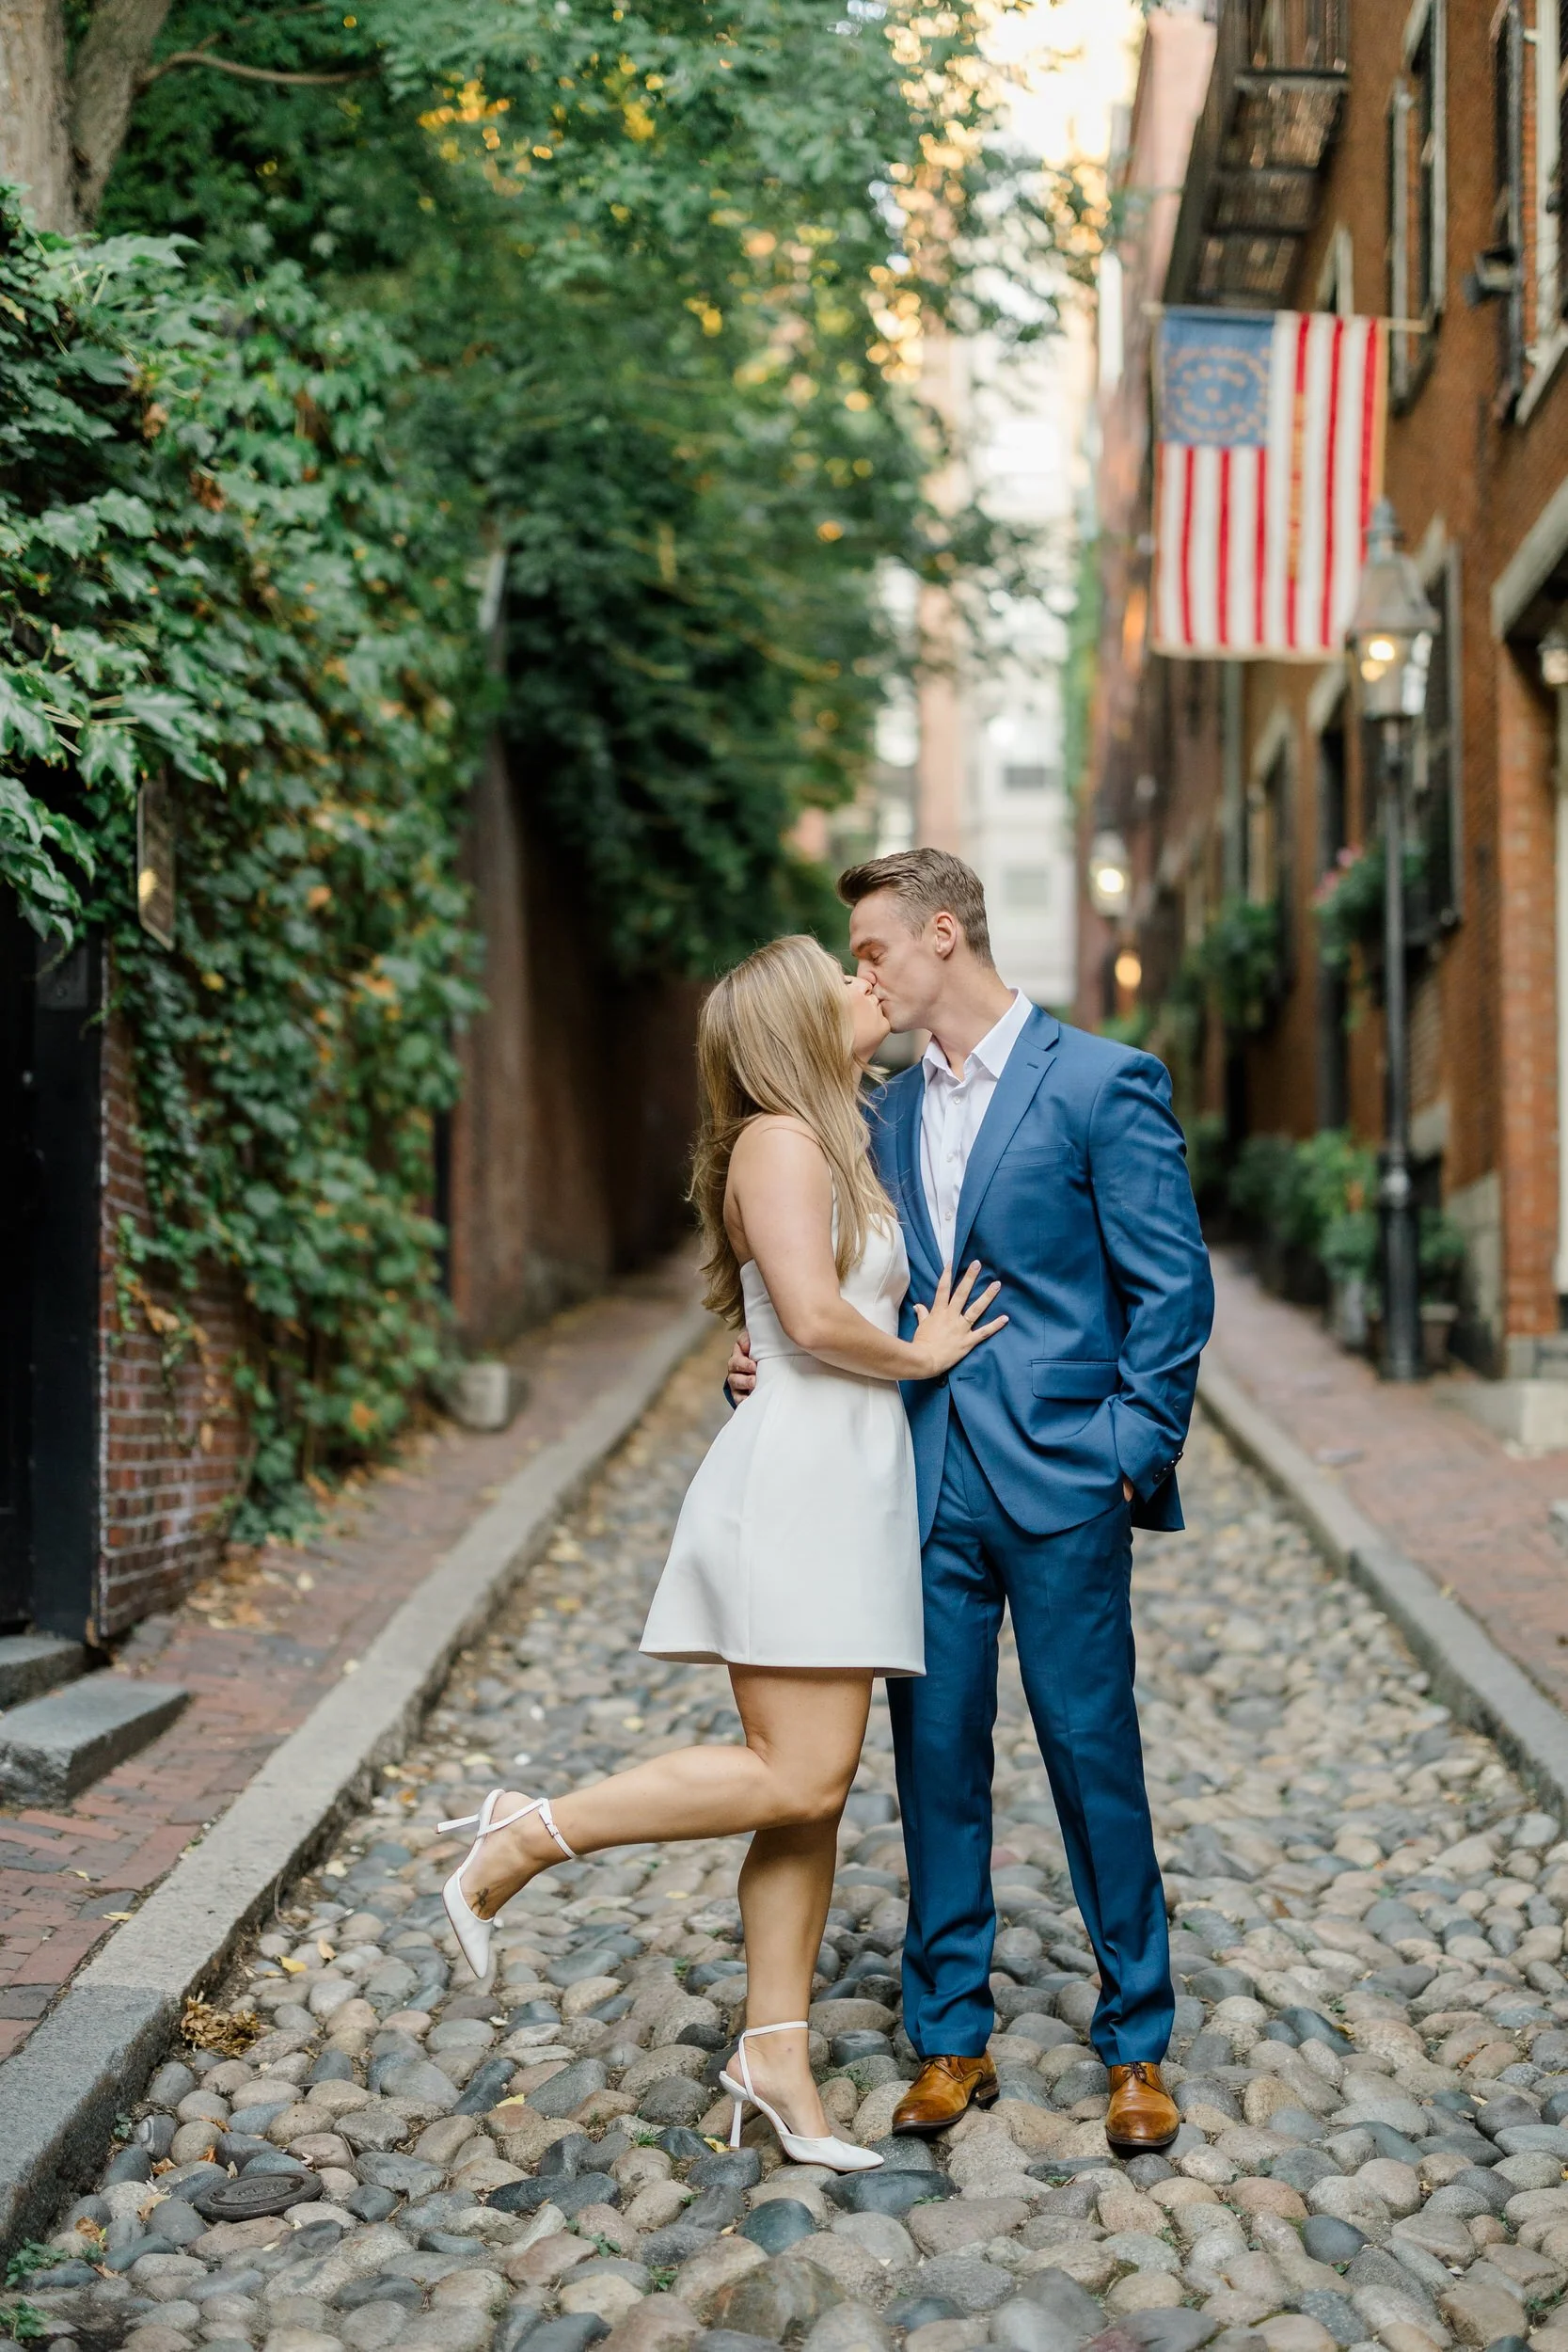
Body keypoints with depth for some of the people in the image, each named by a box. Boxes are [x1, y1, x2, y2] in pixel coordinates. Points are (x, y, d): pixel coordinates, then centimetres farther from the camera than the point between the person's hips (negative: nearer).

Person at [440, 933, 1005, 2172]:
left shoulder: (844, 1145, 21)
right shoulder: (779, 1141, -9)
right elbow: (816, 1315, -20)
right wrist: (917, 1357, -5)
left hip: (853, 1489, 10)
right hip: (796, 1480, -9)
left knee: (814, 1789, 8)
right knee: (799, 1780, -13)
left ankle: (776, 2052, 13)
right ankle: (526, 1835, -5)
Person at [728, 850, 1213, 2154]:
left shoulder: (1103, 1082, -5)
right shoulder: (889, 1113, 14)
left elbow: (1172, 1287, -6)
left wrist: (1135, 1457, -11)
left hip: (1058, 1483, -5)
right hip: (926, 1484, 5)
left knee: (1094, 1757, 3)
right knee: (937, 1761, 9)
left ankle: (1137, 2048, 19)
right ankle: (951, 2037, 23)